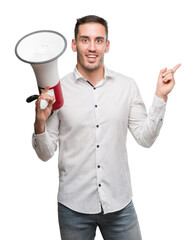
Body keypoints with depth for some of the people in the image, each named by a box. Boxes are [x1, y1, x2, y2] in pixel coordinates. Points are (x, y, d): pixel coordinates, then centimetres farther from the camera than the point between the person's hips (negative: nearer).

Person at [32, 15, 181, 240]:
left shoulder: (127, 86, 0)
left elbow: (145, 139, 1)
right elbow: (45, 154, -2)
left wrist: (160, 97, -6)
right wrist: (40, 123, -21)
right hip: (73, 206, -1)